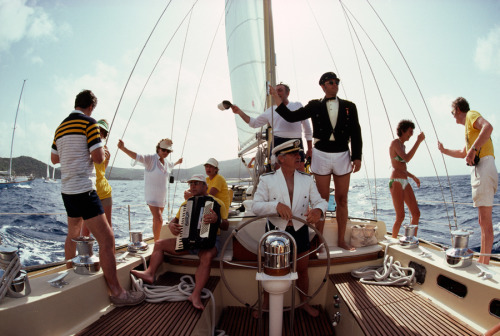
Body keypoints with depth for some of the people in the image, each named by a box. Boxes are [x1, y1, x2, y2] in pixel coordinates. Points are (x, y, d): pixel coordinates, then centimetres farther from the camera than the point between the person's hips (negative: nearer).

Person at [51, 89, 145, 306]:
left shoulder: (60, 127, 14)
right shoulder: (89, 123, -10)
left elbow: (54, 159, 24)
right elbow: (98, 158, -17)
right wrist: (104, 153, 4)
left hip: (67, 190, 9)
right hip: (83, 190, -9)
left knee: (73, 235, 26)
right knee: (106, 240, -9)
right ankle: (117, 293, -9)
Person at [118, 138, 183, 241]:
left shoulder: (166, 162, 8)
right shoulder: (150, 158, -13)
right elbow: (137, 156, -30)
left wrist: (177, 162, 52)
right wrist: (123, 148, -45)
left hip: (162, 195, 7)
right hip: (152, 195, -7)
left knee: (157, 219, 17)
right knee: (159, 220, -16)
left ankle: (157, 241, 30)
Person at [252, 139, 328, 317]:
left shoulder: (307, 179, 0)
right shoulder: (267, 179, -10)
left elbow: (320, 201, -5)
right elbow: (256, 206, -16)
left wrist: (318, 210, -30)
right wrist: (276, 205, -35)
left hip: (300, 231, 3)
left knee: (302, 270, 17)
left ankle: (304, 302, 41)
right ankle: (266, 304, 38)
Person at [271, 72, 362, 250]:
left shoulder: (349, 106, 6)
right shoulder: (314, 106, 4)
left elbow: (356, 133, 4)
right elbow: (291, 117, 0)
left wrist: (357, 157, -3)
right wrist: (277, 99, -9)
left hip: (342, 156, 2)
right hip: (321, 155, -1)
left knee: (342, 200, 8)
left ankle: (341, 240, 20)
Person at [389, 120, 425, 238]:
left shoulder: (402, 145, 21)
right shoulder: (395, 142, -6)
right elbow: (407, 158, -23)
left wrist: (413, 177, 20)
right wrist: (418, 141, -19)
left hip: (404, 182, 9)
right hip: (396, 182, -9)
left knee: (416, 213, 6)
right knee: (400, 216, -10)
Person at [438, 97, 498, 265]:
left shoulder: (471, 115, 0)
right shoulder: (469, 126, 28)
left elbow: (488, 127, -23)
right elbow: (463, 153, 39)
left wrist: (473, 149, -27)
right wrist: (444, 150, 46)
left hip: (483, 167, -10)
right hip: (479, 170, 10)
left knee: (485, 220, -11)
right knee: (484, 220, 11)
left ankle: (484, 263, -10)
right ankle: (482, 260, 18)